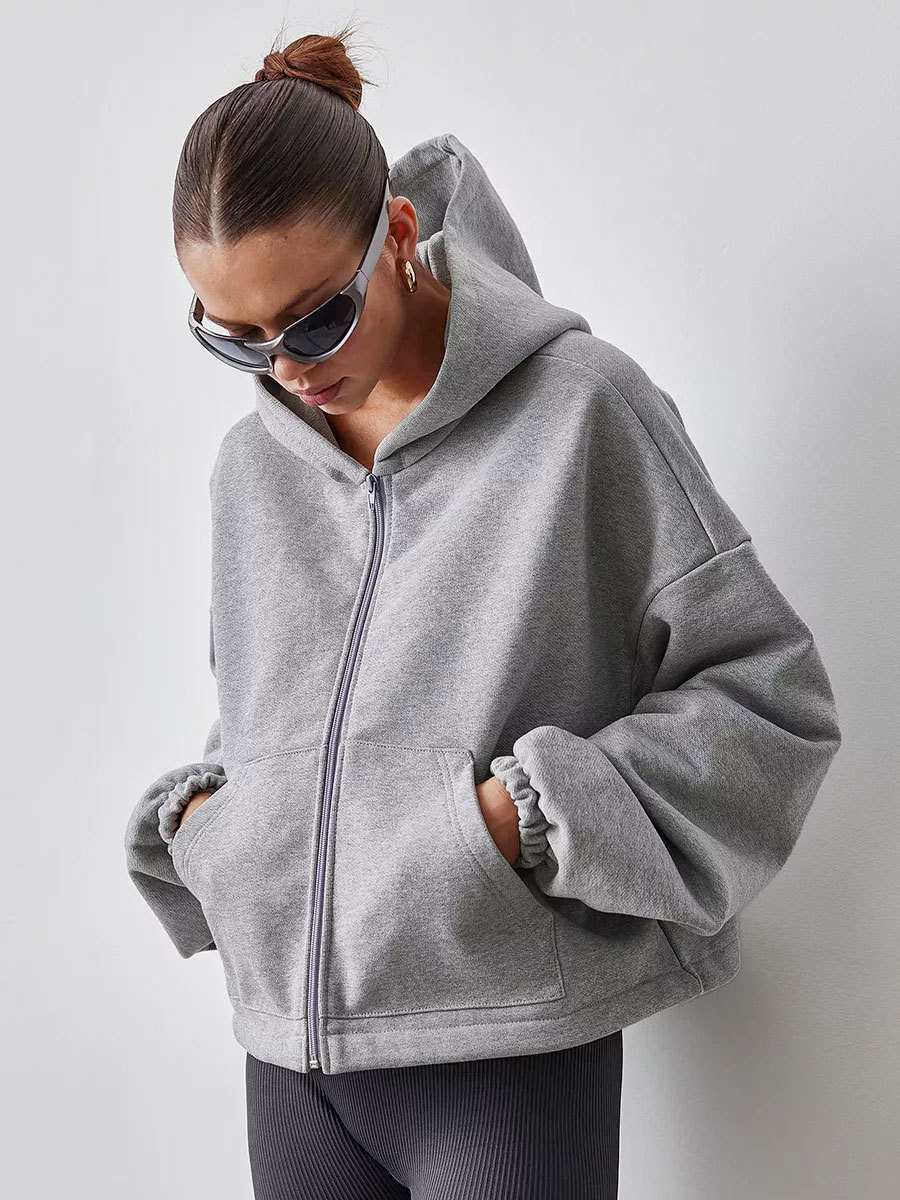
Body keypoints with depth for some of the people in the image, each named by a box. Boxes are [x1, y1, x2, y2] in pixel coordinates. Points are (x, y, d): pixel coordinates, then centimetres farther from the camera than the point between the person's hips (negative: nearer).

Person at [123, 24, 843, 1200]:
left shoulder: (579, 405, -8)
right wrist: (190, 814, 3)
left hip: (505, 1048, -4)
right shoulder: (251, 463, 9)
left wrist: (535, 814, -16)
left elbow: (772, 693, -8)